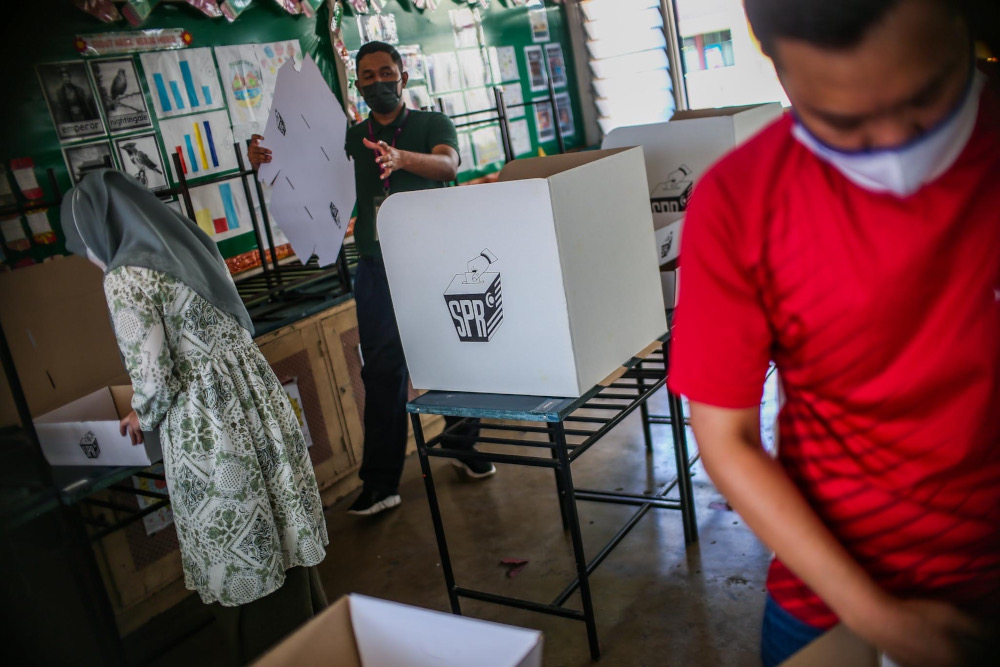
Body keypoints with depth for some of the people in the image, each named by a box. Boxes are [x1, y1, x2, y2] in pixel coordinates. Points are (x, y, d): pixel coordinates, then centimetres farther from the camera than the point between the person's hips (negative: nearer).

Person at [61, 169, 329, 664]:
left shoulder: (125, 278, -14)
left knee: (240, 554, 9)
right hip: (256, 396, 8)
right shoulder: (190, 245, 9)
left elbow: (152, 377, -17)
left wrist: (143, 418, 6)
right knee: (281, 534, 20)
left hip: (207, 426, -8)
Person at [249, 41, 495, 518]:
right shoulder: (350, 139, 13)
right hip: (378, 267, 2)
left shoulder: (432, 124, 4)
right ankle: (380, 483, 6)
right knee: (382, 371, 0)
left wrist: (402, 158, -38)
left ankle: (464, 446, 31)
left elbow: (449, 164, -17)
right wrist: (266, 159, -17)